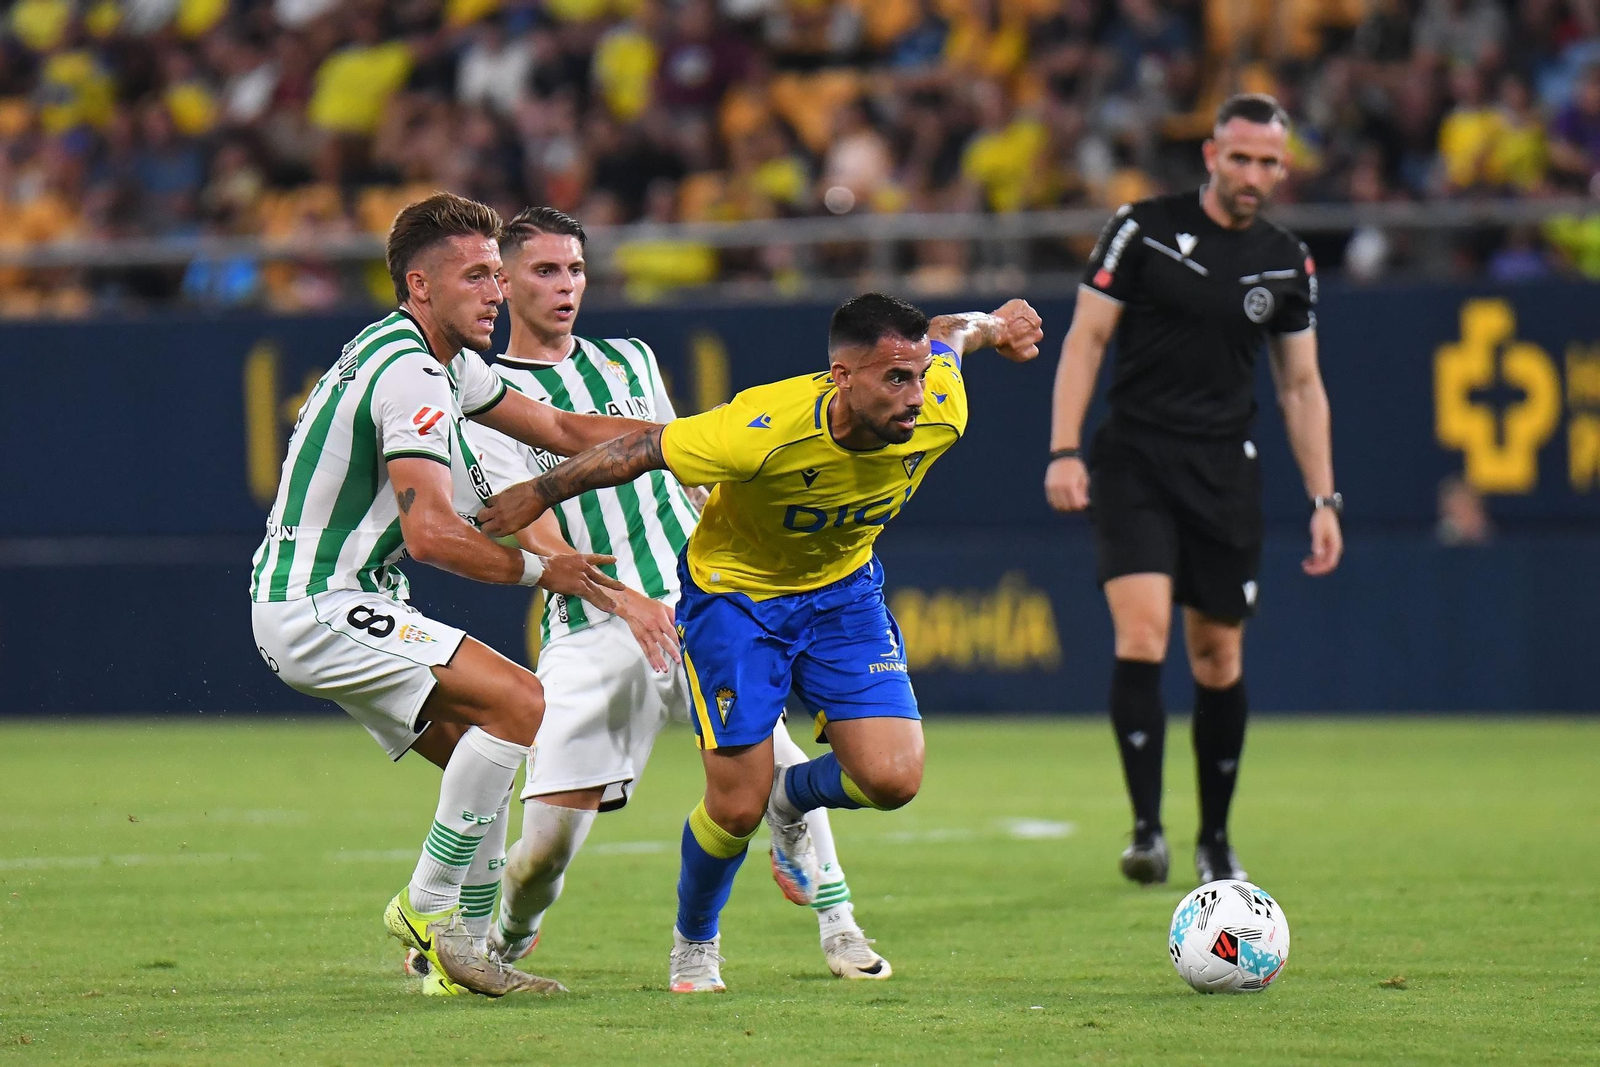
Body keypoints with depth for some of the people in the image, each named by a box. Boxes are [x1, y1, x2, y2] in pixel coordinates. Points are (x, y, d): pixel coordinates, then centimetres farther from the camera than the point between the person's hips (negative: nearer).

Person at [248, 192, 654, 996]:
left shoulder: (444, 361, 14)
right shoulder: (408, 373, -19)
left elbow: (562, 431, 22)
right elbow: (431, 533, -27)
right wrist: (539, 570, -16)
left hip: (328, 605, 11)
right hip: (319, 606, -11)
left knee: (487, 761, 10)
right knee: (520, 705, -19)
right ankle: (430, 910, -14)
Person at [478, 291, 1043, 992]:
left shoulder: (939, 416, -24)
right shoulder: (765, 430, -37)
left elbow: (948, 335, 0)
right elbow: (642, 449, -22)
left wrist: (992, 325, 22)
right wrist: (539, 495, -9)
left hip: (842, 592, 4)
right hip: (734, 596, -4)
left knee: (892, 778, -13)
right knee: (737, 807, -5)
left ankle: (793, 801, 23)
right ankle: (693, 944, 27)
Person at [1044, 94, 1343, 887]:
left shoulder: (1288, 263, 7)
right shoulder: (1144, 230, -3)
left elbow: (1301, 385, 13)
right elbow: (1085, 339, -2)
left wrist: (1323, 500, 7)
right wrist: (1064, 450, -11)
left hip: (1225, 473, 3)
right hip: (1133, 461, -3)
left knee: (1220, 662, 6)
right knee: (1140, 637, -18)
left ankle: (1215, 841, 20)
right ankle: (1147, 829, -18)